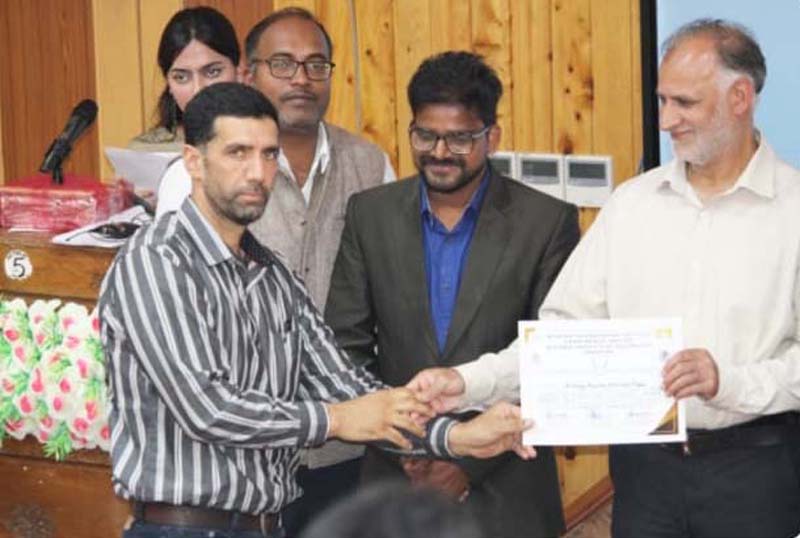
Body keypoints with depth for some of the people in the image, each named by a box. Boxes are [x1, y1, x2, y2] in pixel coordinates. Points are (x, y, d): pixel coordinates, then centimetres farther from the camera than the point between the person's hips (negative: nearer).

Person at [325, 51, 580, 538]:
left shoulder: (547, 222, -3)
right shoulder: (371, 214, 4)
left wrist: (472, 460, -10)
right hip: (397, 480, 2)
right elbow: (346, 347, 5)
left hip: (506, 493, -2)